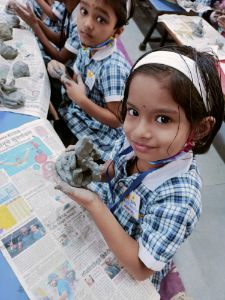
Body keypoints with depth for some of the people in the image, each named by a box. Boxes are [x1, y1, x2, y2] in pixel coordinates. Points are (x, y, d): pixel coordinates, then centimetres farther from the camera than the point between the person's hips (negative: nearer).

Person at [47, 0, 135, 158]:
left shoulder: (113, 67, -30)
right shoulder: (87, 47, -6)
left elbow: (118, 120, -25)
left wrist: (81, 100, -29)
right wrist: (62, 71, -12)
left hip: (95, 136, -7)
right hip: (76, 115, 7)